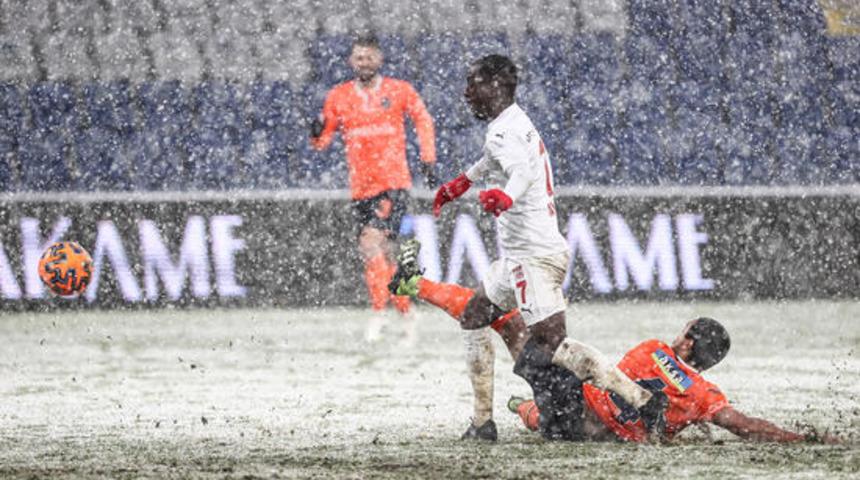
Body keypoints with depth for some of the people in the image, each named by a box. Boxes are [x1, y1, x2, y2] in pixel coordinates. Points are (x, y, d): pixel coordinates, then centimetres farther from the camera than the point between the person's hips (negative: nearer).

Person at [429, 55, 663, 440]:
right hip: (522, 253, 10)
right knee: (474, 318, 18)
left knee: (553, 343, -17)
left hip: (533, 256, -10)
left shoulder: (504, 131, -14)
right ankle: (482, 422, 18)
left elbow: (522, 172, -36)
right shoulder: (517, 124, 18)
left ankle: (643, 400, -24)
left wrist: (505, 196, -57)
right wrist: (462, 182, 57)